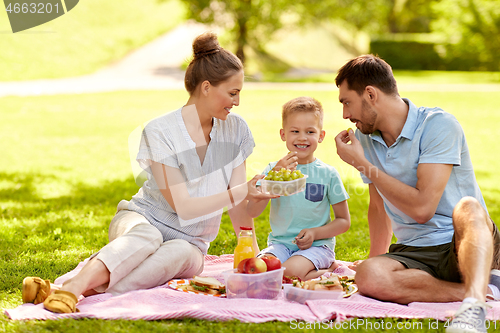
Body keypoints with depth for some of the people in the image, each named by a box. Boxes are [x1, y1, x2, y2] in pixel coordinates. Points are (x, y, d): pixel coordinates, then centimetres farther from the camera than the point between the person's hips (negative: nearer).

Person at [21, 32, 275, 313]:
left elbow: (239, 203, 4)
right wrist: (240, 192, -21)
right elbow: (182, 206, -17)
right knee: (147, 236, -40)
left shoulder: (235, 129, 0)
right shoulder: (160, 132, -14)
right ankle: (71, 288, -58)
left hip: (189, 242, 3)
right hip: (142, 219, -3)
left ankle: (91, 290, -52)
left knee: (180, 251, -36)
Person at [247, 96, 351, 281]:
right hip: (280, 243, 3)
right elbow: (252, 212, -10)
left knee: (291, 271, -31)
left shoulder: (328, 174, 0)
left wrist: (315, 233, -12)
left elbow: (344, 221, 5)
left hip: (317, 245, -3)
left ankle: (328, 270, -1)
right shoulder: (274, 169, 2)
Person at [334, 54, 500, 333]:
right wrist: (376, 257, 17)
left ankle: (474, 304, -57)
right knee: (369, 275, -30)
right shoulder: (365, 138, 9)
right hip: (415, 252, 5)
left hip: (466, 246, -5)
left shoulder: (438, 125, -12)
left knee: (467, 208, -39)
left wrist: (362, 163, -14)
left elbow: (422, 208, -21)